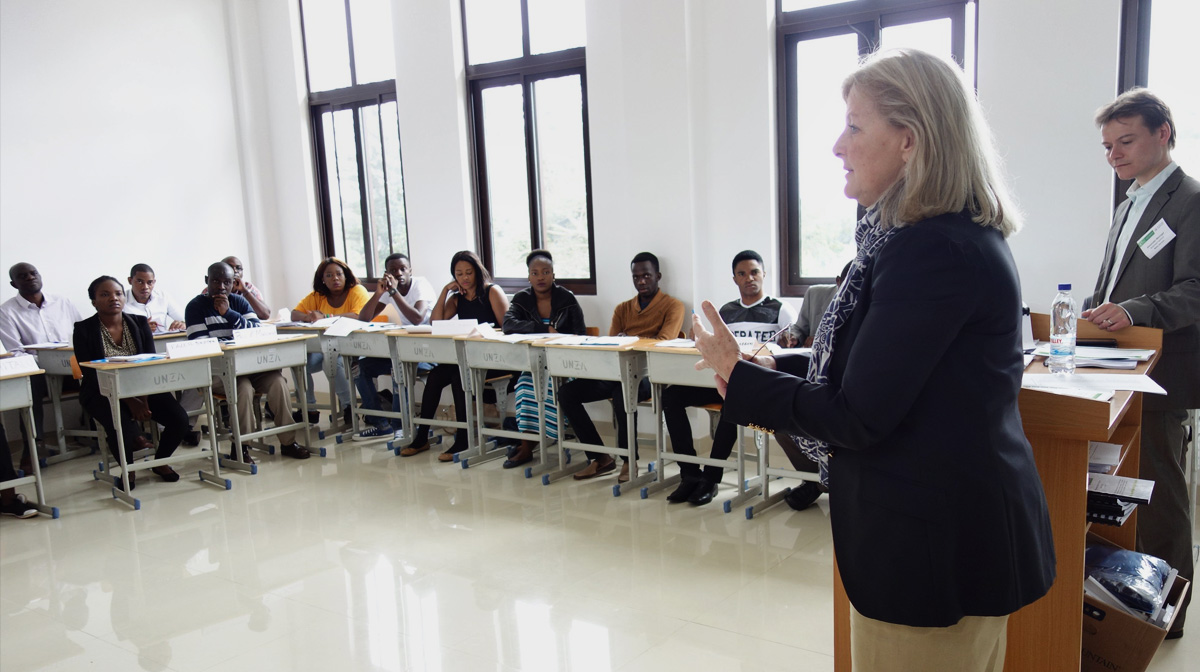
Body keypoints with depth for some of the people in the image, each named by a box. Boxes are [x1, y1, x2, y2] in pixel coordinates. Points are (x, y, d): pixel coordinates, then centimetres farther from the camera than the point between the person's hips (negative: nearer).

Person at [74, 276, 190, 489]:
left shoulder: (140, 323, 5)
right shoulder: (84, 330, -4)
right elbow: (91, 374, -11)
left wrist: (144, 399, -19)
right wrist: (129, 401, -22)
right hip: (103, 394, -3)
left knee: (180, 419, -19)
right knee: (122, 429, -32)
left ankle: (160, 461, 11)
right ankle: (128, 469, 3)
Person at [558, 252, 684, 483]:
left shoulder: (672, 305, 5)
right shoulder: (623, 309, 22)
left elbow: (664, 343, -10)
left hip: (647, 374, -6)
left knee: (623, 391, -39)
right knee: (566, 391, -13)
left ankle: (629, 460, -19)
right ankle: (600, 458, -6)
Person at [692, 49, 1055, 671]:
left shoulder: (931, 251, -25)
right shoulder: (963, 235, 7)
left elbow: (858, 418, -23)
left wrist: (740, 379, -11)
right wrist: (777, 370, 5)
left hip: (932, 538, -10)